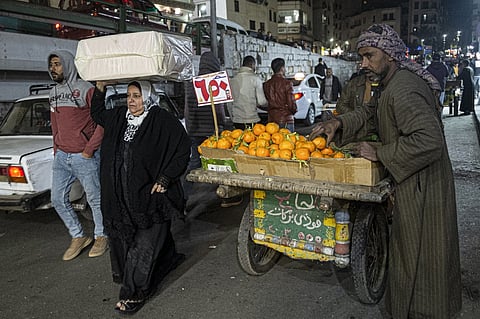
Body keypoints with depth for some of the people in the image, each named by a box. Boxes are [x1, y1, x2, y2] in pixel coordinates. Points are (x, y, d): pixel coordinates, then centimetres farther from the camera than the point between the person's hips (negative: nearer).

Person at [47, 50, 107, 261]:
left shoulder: (85, 89, -9)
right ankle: (78, 237, 25)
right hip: (61, 156, 7)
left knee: (95, 199, 5)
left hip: (84, 156, -7)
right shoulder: (53, 93, 14)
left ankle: (101, 237, 23)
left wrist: (89, 149, -15)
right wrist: (56, 150, 14)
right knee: (58, 200, 9)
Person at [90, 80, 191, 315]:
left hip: (151, 196, -7)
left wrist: (164, 179, -13)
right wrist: (100, 87, 15)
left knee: (143, 247, -2)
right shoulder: (120, 116, 8)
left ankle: (134, 294, 10)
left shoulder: (163, 121, -13)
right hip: (122, 196, 7)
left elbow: (183, 150, -10)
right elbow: (97, 113, 28)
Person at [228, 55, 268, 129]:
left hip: (237, 121, 5)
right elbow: (262, 102, -9)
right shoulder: (255, 79, -6)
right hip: (252, 121, -4)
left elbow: (229, 104, 12)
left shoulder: (233, 80, 7)